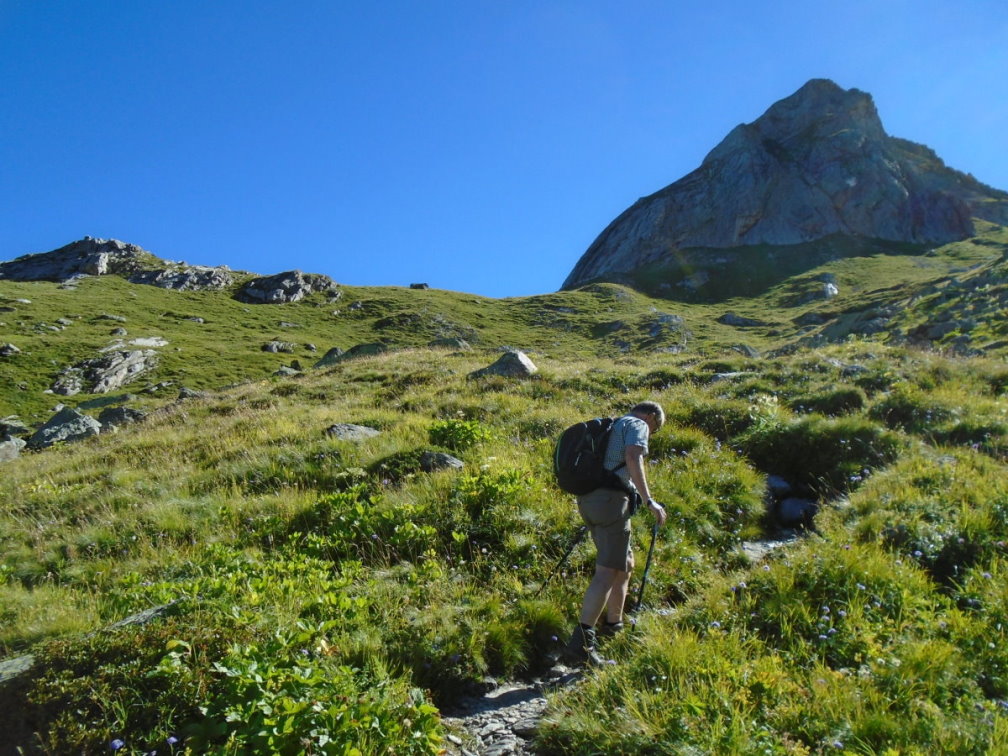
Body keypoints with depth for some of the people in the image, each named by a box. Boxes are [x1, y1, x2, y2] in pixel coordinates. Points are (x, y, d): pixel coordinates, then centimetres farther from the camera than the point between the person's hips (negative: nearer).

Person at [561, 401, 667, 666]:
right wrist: (649, 501, -17)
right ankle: (580, 644, -21)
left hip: (588, 498, 9)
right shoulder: (637, 425, 2)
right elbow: (633, 459, -16)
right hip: (612, 499, -9)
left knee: (625, 564, 23)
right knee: (607, 572, -12)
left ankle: (613, 625, 33)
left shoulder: (611, 427, 28)